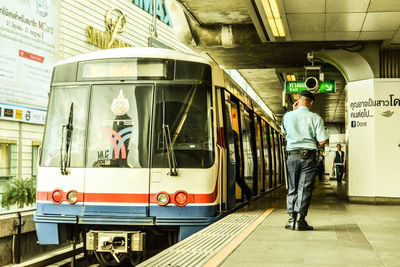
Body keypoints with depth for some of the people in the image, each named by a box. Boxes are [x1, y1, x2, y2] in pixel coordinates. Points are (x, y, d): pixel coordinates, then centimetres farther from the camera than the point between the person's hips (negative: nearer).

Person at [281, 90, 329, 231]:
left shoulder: (288, 116, 3)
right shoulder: (315, 117, -4)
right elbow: (322, 141, -7)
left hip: (292, 155, 2)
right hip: (308, 156, -2)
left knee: (292, 188, 10)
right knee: (305, 188, 0)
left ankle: (291, 219, 6)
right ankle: (300, 220, -3)